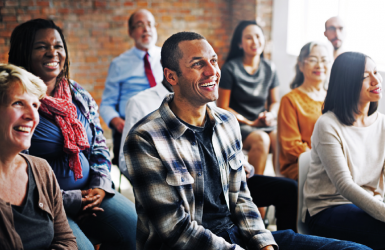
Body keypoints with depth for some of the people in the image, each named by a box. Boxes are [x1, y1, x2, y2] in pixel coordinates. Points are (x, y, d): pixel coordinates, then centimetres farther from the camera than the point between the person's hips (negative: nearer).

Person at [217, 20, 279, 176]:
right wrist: (250, 123, -10)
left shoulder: (269, 68, 10)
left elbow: (275, 101, 19)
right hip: (237, 124, -4)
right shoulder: (231, 68, -5)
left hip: (264, 124, 4)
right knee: (261, 139, -34)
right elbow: (223, 107, -4)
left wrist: (271, 115, -4)